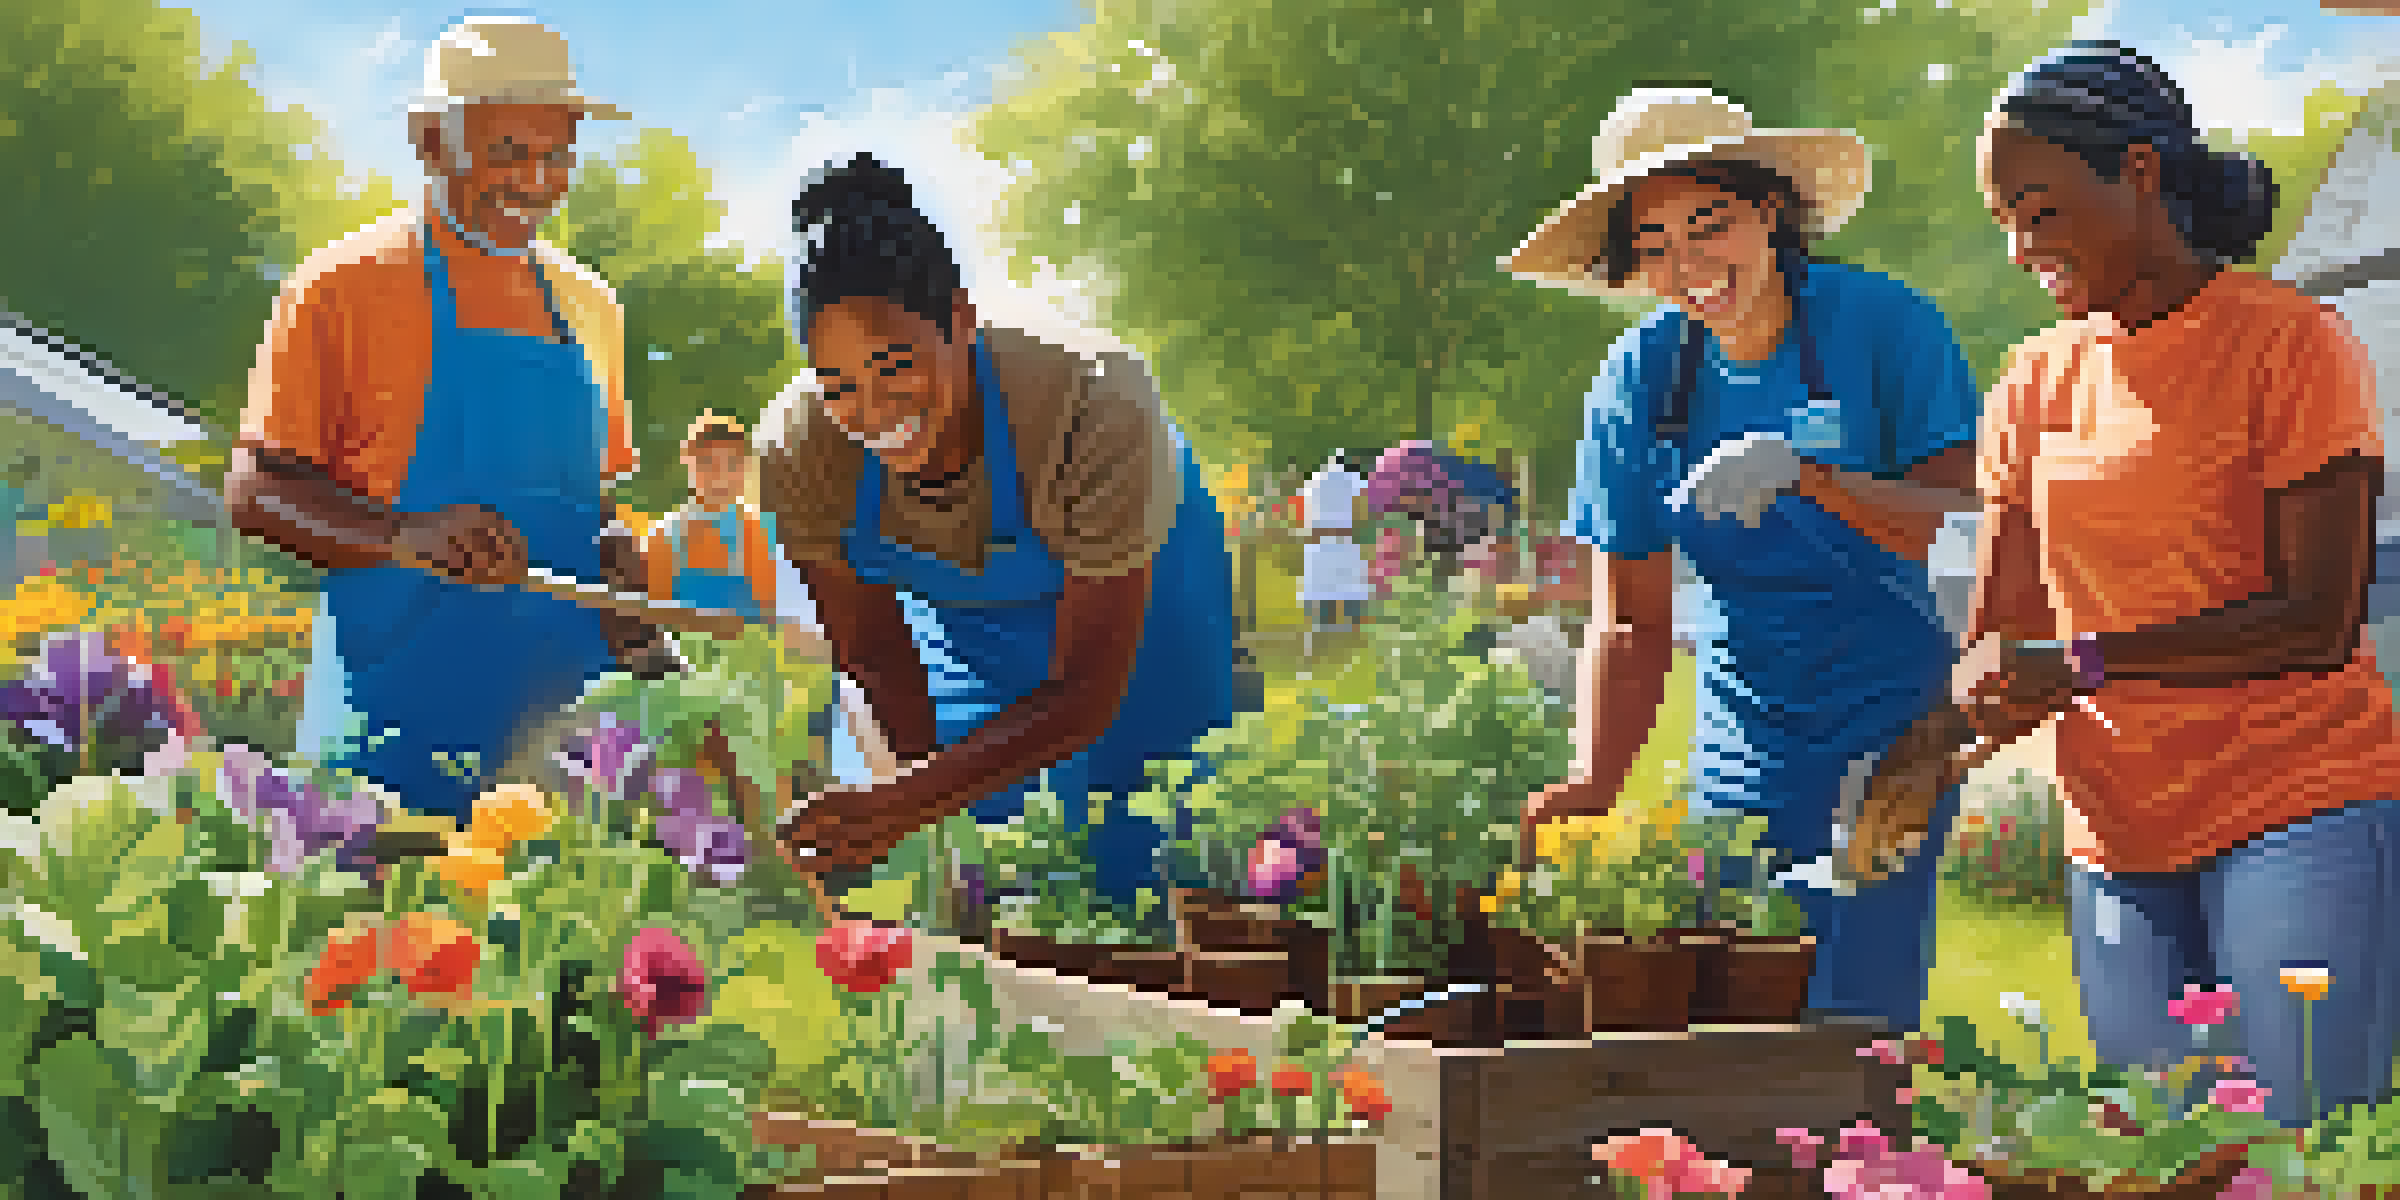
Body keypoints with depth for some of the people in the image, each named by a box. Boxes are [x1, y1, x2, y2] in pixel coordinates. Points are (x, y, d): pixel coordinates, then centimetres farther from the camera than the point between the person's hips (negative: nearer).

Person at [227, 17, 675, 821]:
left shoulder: (589, 308, 18)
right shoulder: (344, 286, 1)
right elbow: (254, 491, -5)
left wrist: (636, 633, 5)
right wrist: (404, 538, -22)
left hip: (566, 712, 5)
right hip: (397, 717, -5)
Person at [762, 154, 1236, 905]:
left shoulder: (1096, 412, -42)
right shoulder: (799, 450, -32)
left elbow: (1088, 693, -36)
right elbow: (875, 659, -18)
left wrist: (906, 803, -47)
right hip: (949, 613, 3)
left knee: (1128, 863, -4)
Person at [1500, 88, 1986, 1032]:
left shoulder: (1881, 326, -7)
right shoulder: (1637, 381, 3)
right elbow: (1632, 624, 4)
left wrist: (1805, 475, -29)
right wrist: (1592, 782, -11)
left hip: (1890, 741, -4)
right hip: (1743, 764, 4)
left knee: (1852, 1035, -13)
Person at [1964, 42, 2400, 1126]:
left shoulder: (2288, 344, -4)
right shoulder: (2037, 383, 14)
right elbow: (2000, 647, 13)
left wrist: (2087, 662, -18)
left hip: (2299, 810, -5)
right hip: (2118, 839, 6)